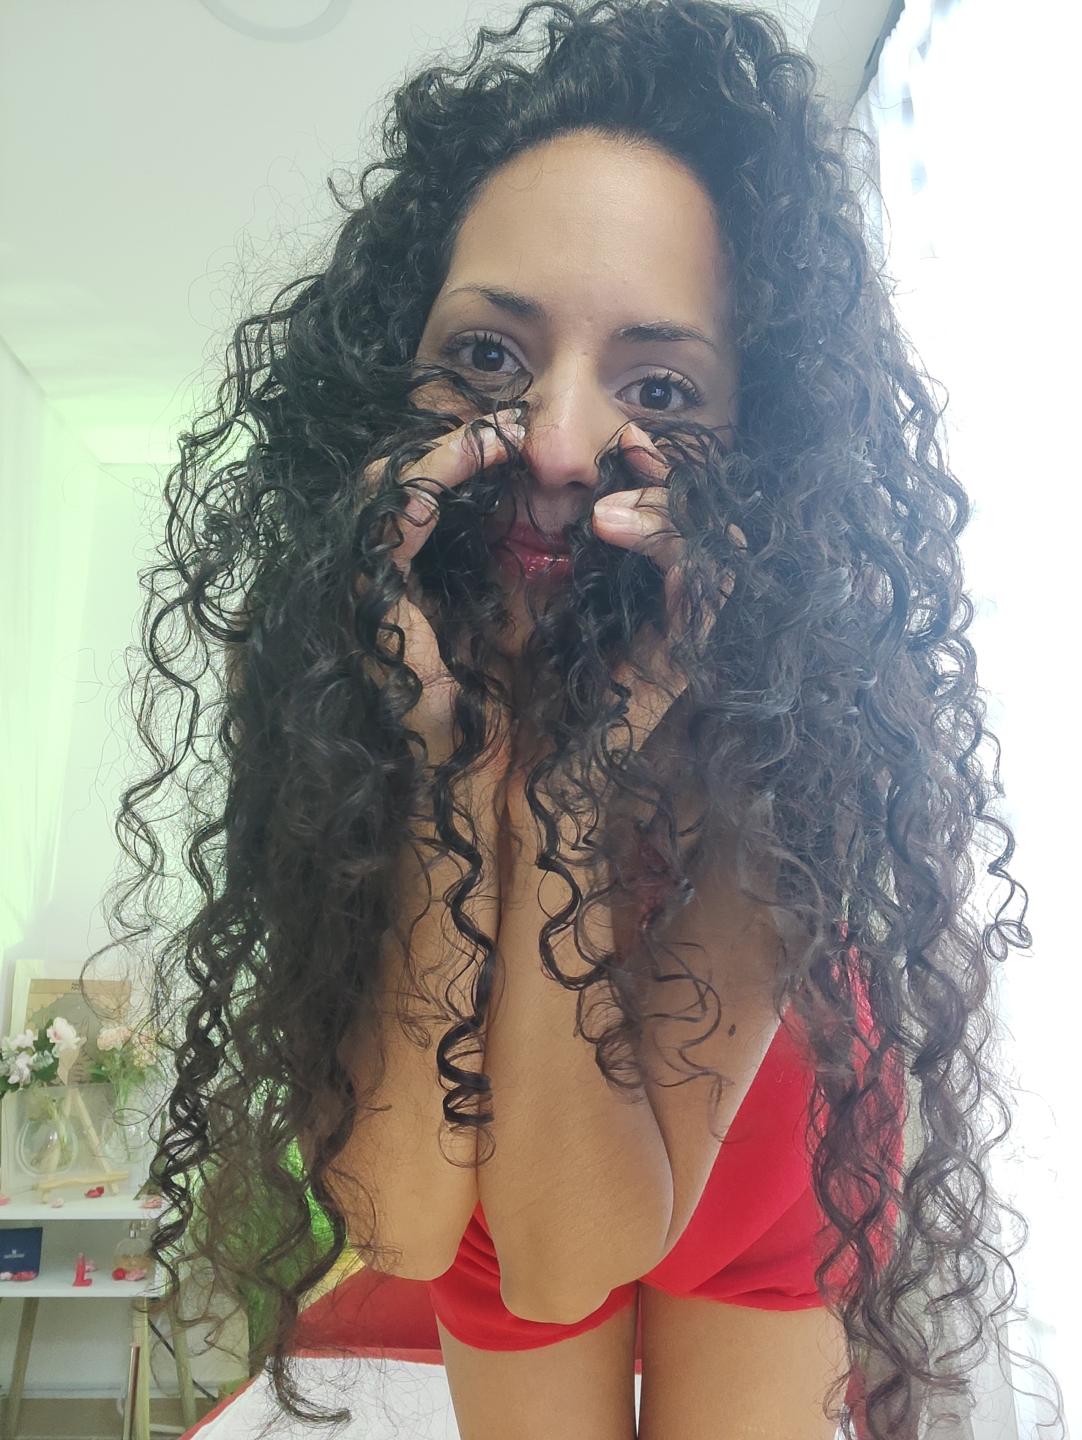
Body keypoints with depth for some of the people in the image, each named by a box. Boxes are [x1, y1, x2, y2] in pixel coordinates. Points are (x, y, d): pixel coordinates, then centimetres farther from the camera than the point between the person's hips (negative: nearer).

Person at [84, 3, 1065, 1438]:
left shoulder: (791, 691, -31)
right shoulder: (296, 649, -27)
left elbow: (574, 1254, -31)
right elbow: (403, 1221, -29)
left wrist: (576, 780, -43)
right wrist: (448, 755, -41)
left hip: (744, 1147, -1)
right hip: (476, 1171, 2)